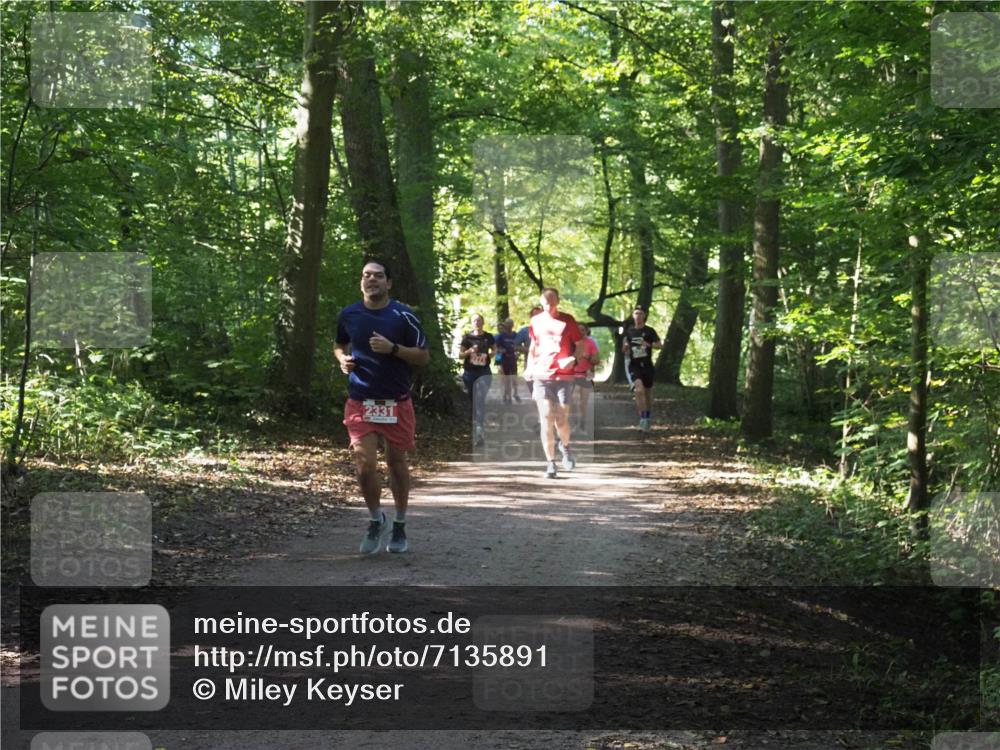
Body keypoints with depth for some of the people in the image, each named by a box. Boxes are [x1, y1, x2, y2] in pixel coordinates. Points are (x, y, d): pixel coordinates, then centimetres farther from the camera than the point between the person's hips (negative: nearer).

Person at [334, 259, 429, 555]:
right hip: (360, 403, 1)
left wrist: (393, 348, -19)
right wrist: (343, 358, -1)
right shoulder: (348, 315, 3)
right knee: (364, 465, -9)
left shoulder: (403, 316, -6)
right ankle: (376, 520, 15)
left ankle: (399, 526, 26)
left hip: (397, 403, -1)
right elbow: (339, 344, 22)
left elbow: (424, 356, -4)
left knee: (397, 462, 9)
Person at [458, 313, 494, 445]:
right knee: (473, 401, 12)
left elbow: (494, 350, 23)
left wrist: (490, 355, 2)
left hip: (484, 372, -2)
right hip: (469, 372, 2)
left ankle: (479, 429, -28)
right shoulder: (467, 337, 4)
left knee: (480, 400, -19)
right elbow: (460, 355, 5)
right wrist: (469, 351, -13)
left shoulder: (488, 337, 5)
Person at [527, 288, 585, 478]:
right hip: (541, 377, 2)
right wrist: (530, 368, 8)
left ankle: (565, 446, 32)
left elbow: (580, 344, 5)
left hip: (564, 376, -2)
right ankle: (550, 463, 0)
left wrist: (573, 359, -13)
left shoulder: (567, 320, 2)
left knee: (561, 419, -1)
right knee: (546, 419, -5)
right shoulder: (535, 321, 10)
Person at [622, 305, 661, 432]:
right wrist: (625, 346, -7)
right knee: (639, 389, -23)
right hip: (634, 365, -1)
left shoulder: (649, 331, 1)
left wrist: (649, 345, -21)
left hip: (647, 365, 1)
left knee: (648, 393, 11)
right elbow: (624, 349, 16)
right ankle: (642, 419, -23)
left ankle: (647, 419, 30)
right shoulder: (629, 331, 7)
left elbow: (660, 345, -3)